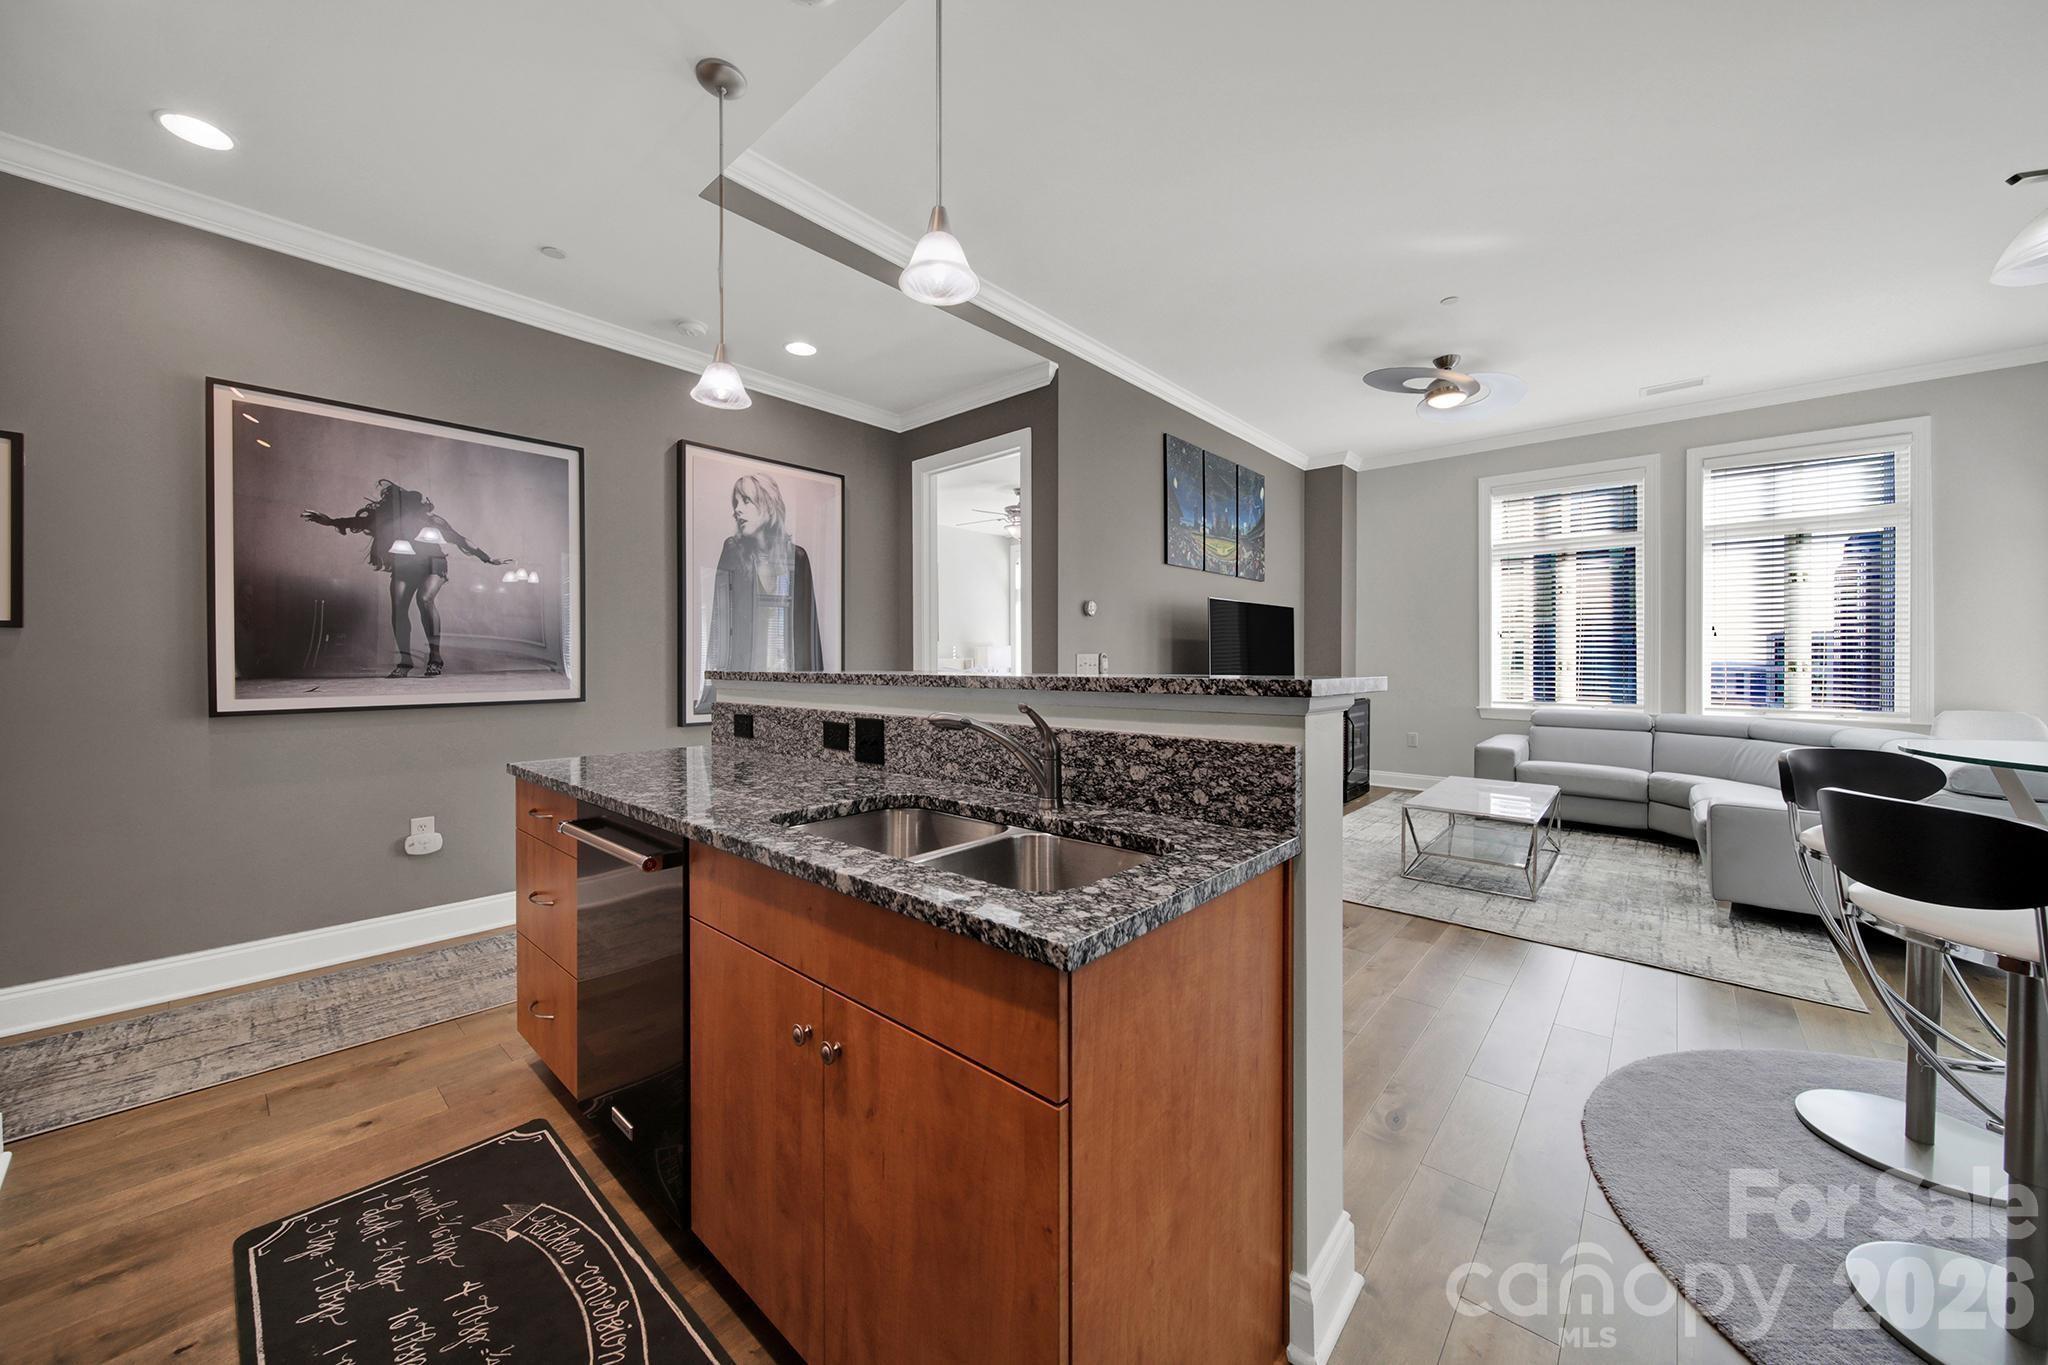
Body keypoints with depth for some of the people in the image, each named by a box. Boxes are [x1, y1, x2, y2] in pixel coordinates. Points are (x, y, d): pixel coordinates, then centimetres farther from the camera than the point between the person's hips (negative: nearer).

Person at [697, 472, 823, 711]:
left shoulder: (796, 556, 5)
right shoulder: (733, 552, 3)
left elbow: (807, 624, 6)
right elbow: (721, 619, 0)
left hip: (789, 672, 1)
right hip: (741, 669, -1)